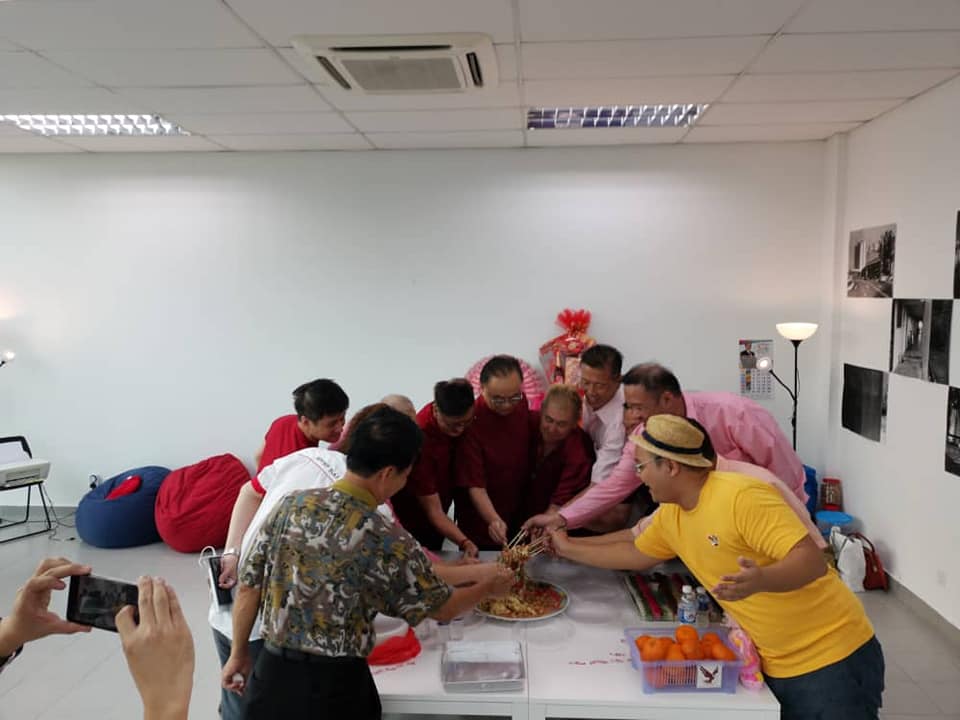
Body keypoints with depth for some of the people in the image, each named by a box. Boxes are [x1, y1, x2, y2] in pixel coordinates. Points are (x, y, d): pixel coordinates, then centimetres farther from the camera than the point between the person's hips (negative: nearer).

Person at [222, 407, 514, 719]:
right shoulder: (386, 541, -19)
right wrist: (490, 588, 14)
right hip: (335, 685, -4)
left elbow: (249, 588, 1)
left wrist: (238, 655, 16)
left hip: (272, 674, 4)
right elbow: (442, 608, -5)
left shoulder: (291, 505, -6)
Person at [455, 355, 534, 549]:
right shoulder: (471, 422, -27)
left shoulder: (521, 403, -9)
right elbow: (475, 486, -24)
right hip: (482, 523, -5)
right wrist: (493, 520, -38)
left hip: (519, 517, 6)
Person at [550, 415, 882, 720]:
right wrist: (569, 547, 22)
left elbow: (813, 562, -29)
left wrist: (760, 581, -48)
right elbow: (636, 554, 19)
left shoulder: (742, 496, -25)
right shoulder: (671, 515, 1)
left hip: (831, 659, -7)